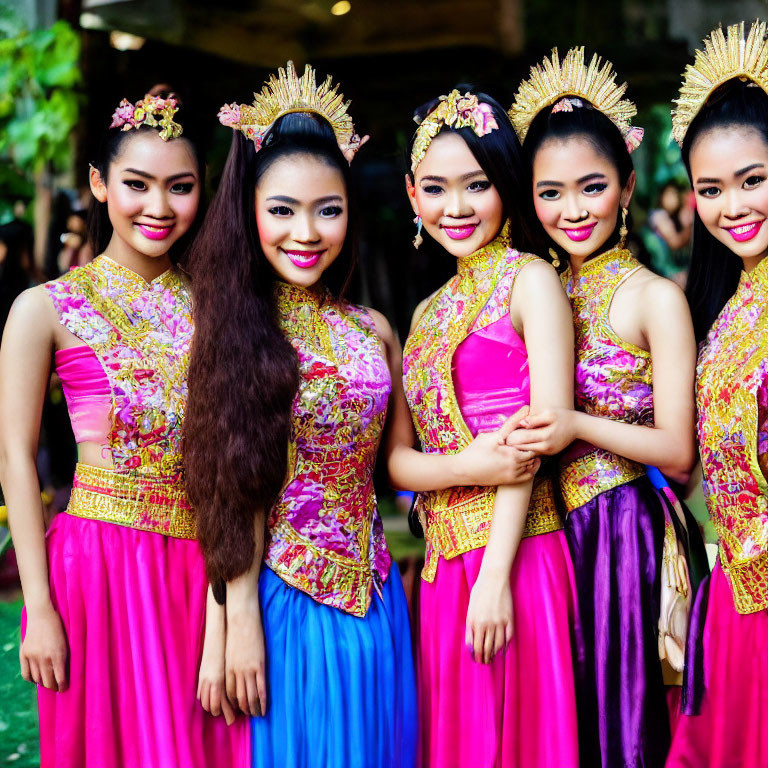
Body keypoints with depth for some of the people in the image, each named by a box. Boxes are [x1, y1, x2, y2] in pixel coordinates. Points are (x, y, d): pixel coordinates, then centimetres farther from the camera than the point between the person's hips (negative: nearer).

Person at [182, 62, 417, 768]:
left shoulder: (373, 330, 4)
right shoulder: (238, 330, -7)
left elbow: (388, 459, 10)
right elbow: (240, 486, -9)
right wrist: (242, 622, -10)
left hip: (373, 598, 4)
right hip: (282, 601, -4)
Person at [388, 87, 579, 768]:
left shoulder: (531, 280, -3)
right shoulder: (428, 312, 16)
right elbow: (397, 458, 9)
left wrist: (495, 574, -17)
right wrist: (465, 466, -13)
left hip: (515, 558, -6)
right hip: (442, 564, 6)